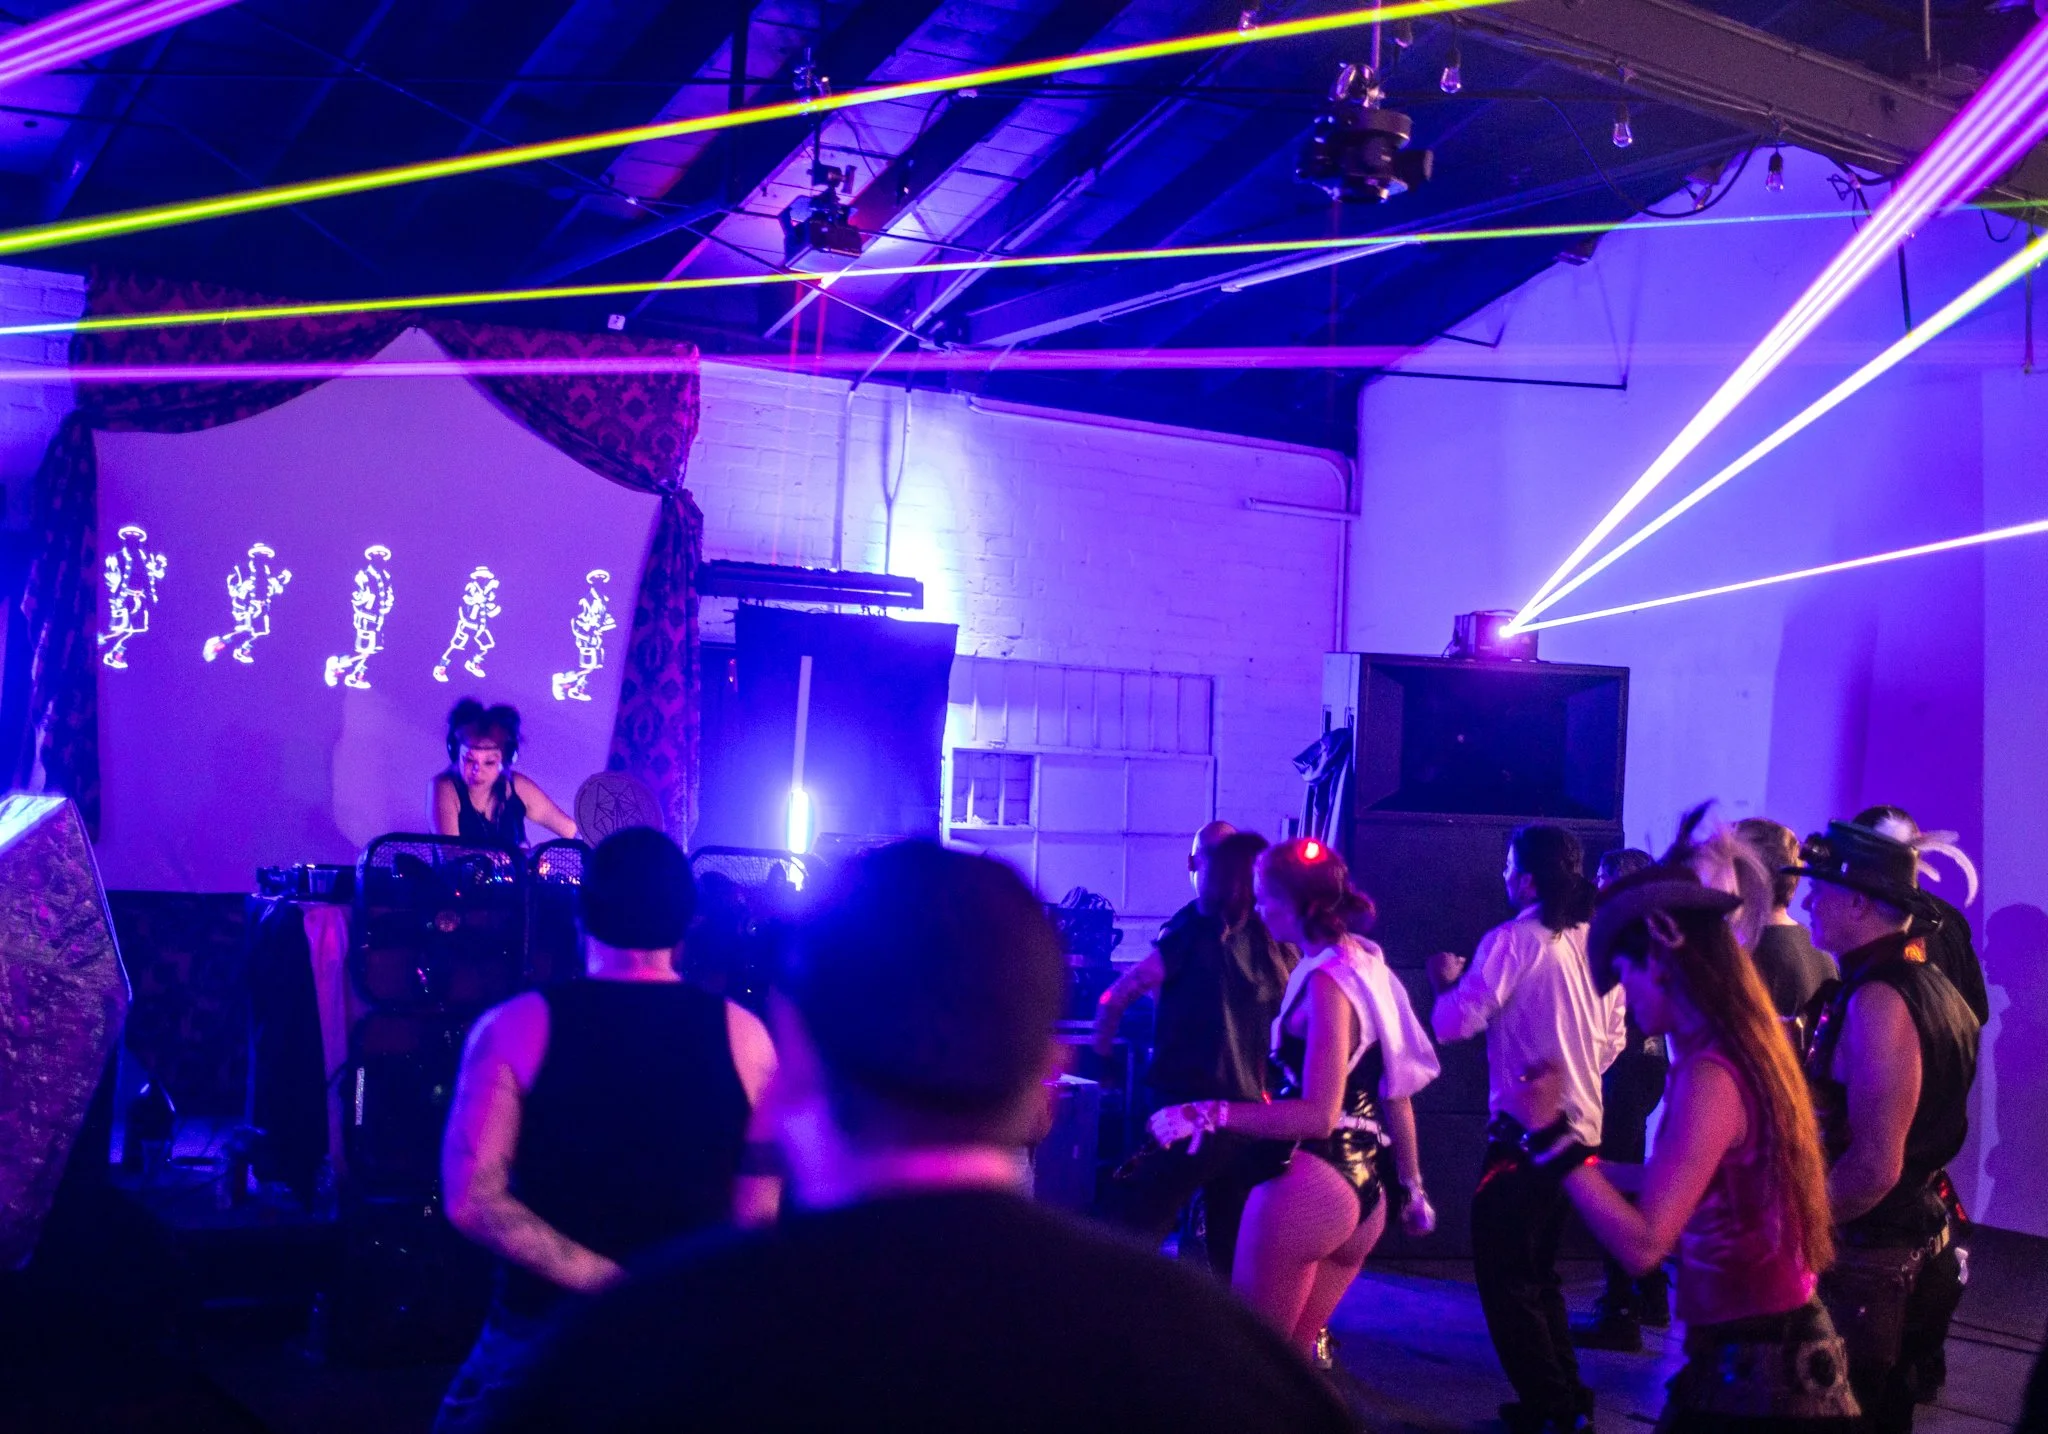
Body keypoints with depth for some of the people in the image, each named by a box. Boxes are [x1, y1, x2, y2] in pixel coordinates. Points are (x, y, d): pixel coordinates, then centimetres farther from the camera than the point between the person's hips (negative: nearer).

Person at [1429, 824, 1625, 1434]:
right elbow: (1613, 1038, 16)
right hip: (1580, 1128, 8)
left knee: (1505, 1276, 2)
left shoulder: (1512, 940, -16)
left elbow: (1455, 1022, -17)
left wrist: (1445, 980, 2)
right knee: (1539, 1271, 20)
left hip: (1524, 1132, -8)